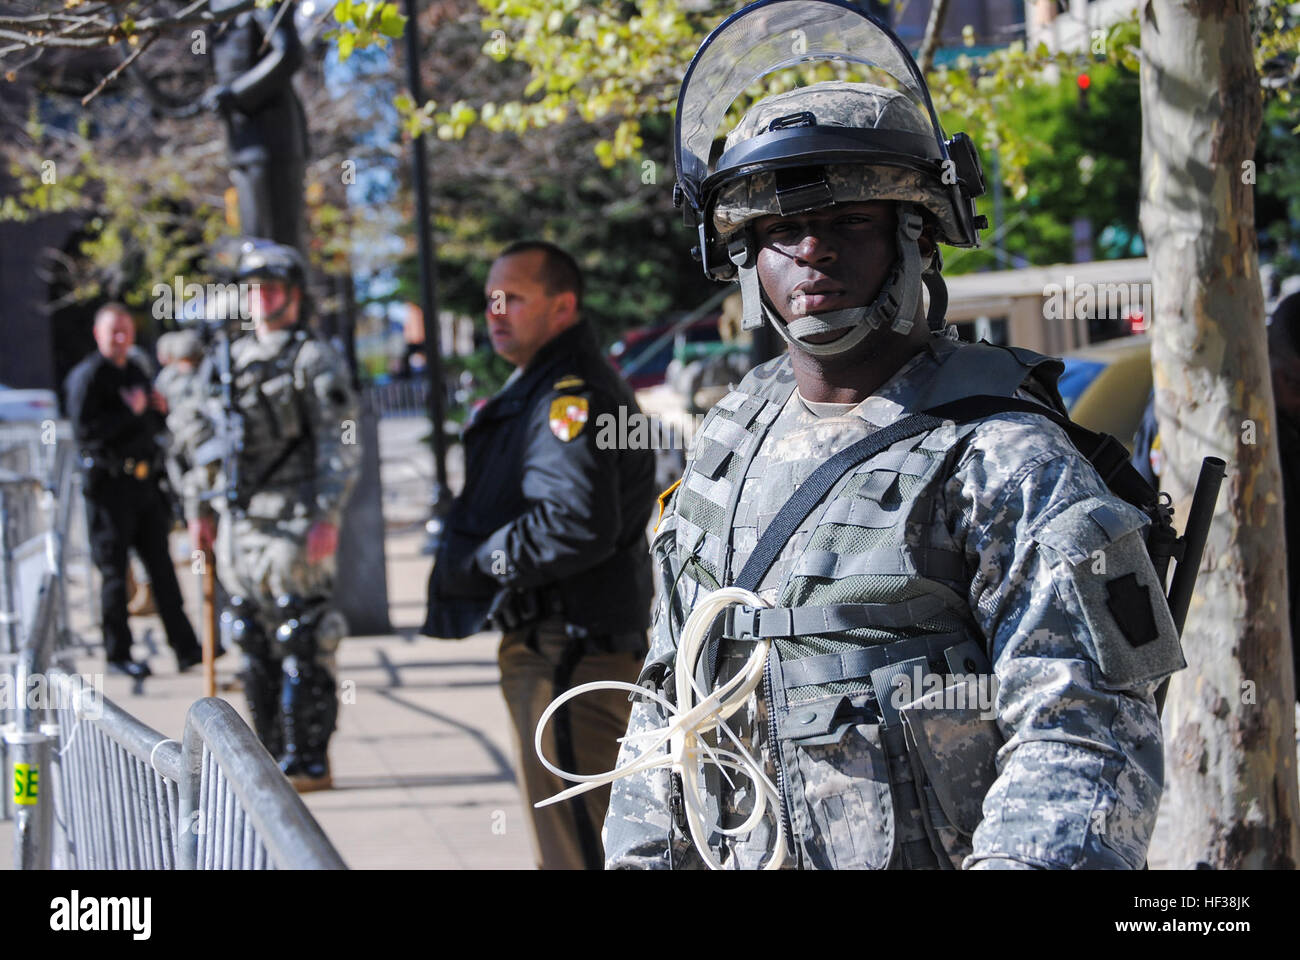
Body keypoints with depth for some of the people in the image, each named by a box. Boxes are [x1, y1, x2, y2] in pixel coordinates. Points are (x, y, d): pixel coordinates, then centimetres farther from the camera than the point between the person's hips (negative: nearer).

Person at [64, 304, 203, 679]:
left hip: (144, 480, 7)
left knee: (161, 567, 5)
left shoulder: (136, 374, 18)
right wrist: (130, 413, -15)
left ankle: (185, 649, 6)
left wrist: (158, 411, 5)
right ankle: (118, 653, 7)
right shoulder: (86, 376, -5)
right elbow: (84, 430, -16)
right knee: (115, 571, -1)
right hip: (109, 484, -7)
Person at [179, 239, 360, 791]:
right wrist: (199, 507, 17)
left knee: (301, 647, -7)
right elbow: (206, 440, 23)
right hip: (238, 525, 7)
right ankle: (272, 757, 19)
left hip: (292, 527, -7)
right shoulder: (230, 362, 17)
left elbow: (340, 445, -10)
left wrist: (327, 515, -18)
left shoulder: (314, 361, -4)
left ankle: (308, 763, -3)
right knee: (256, 648, 11)